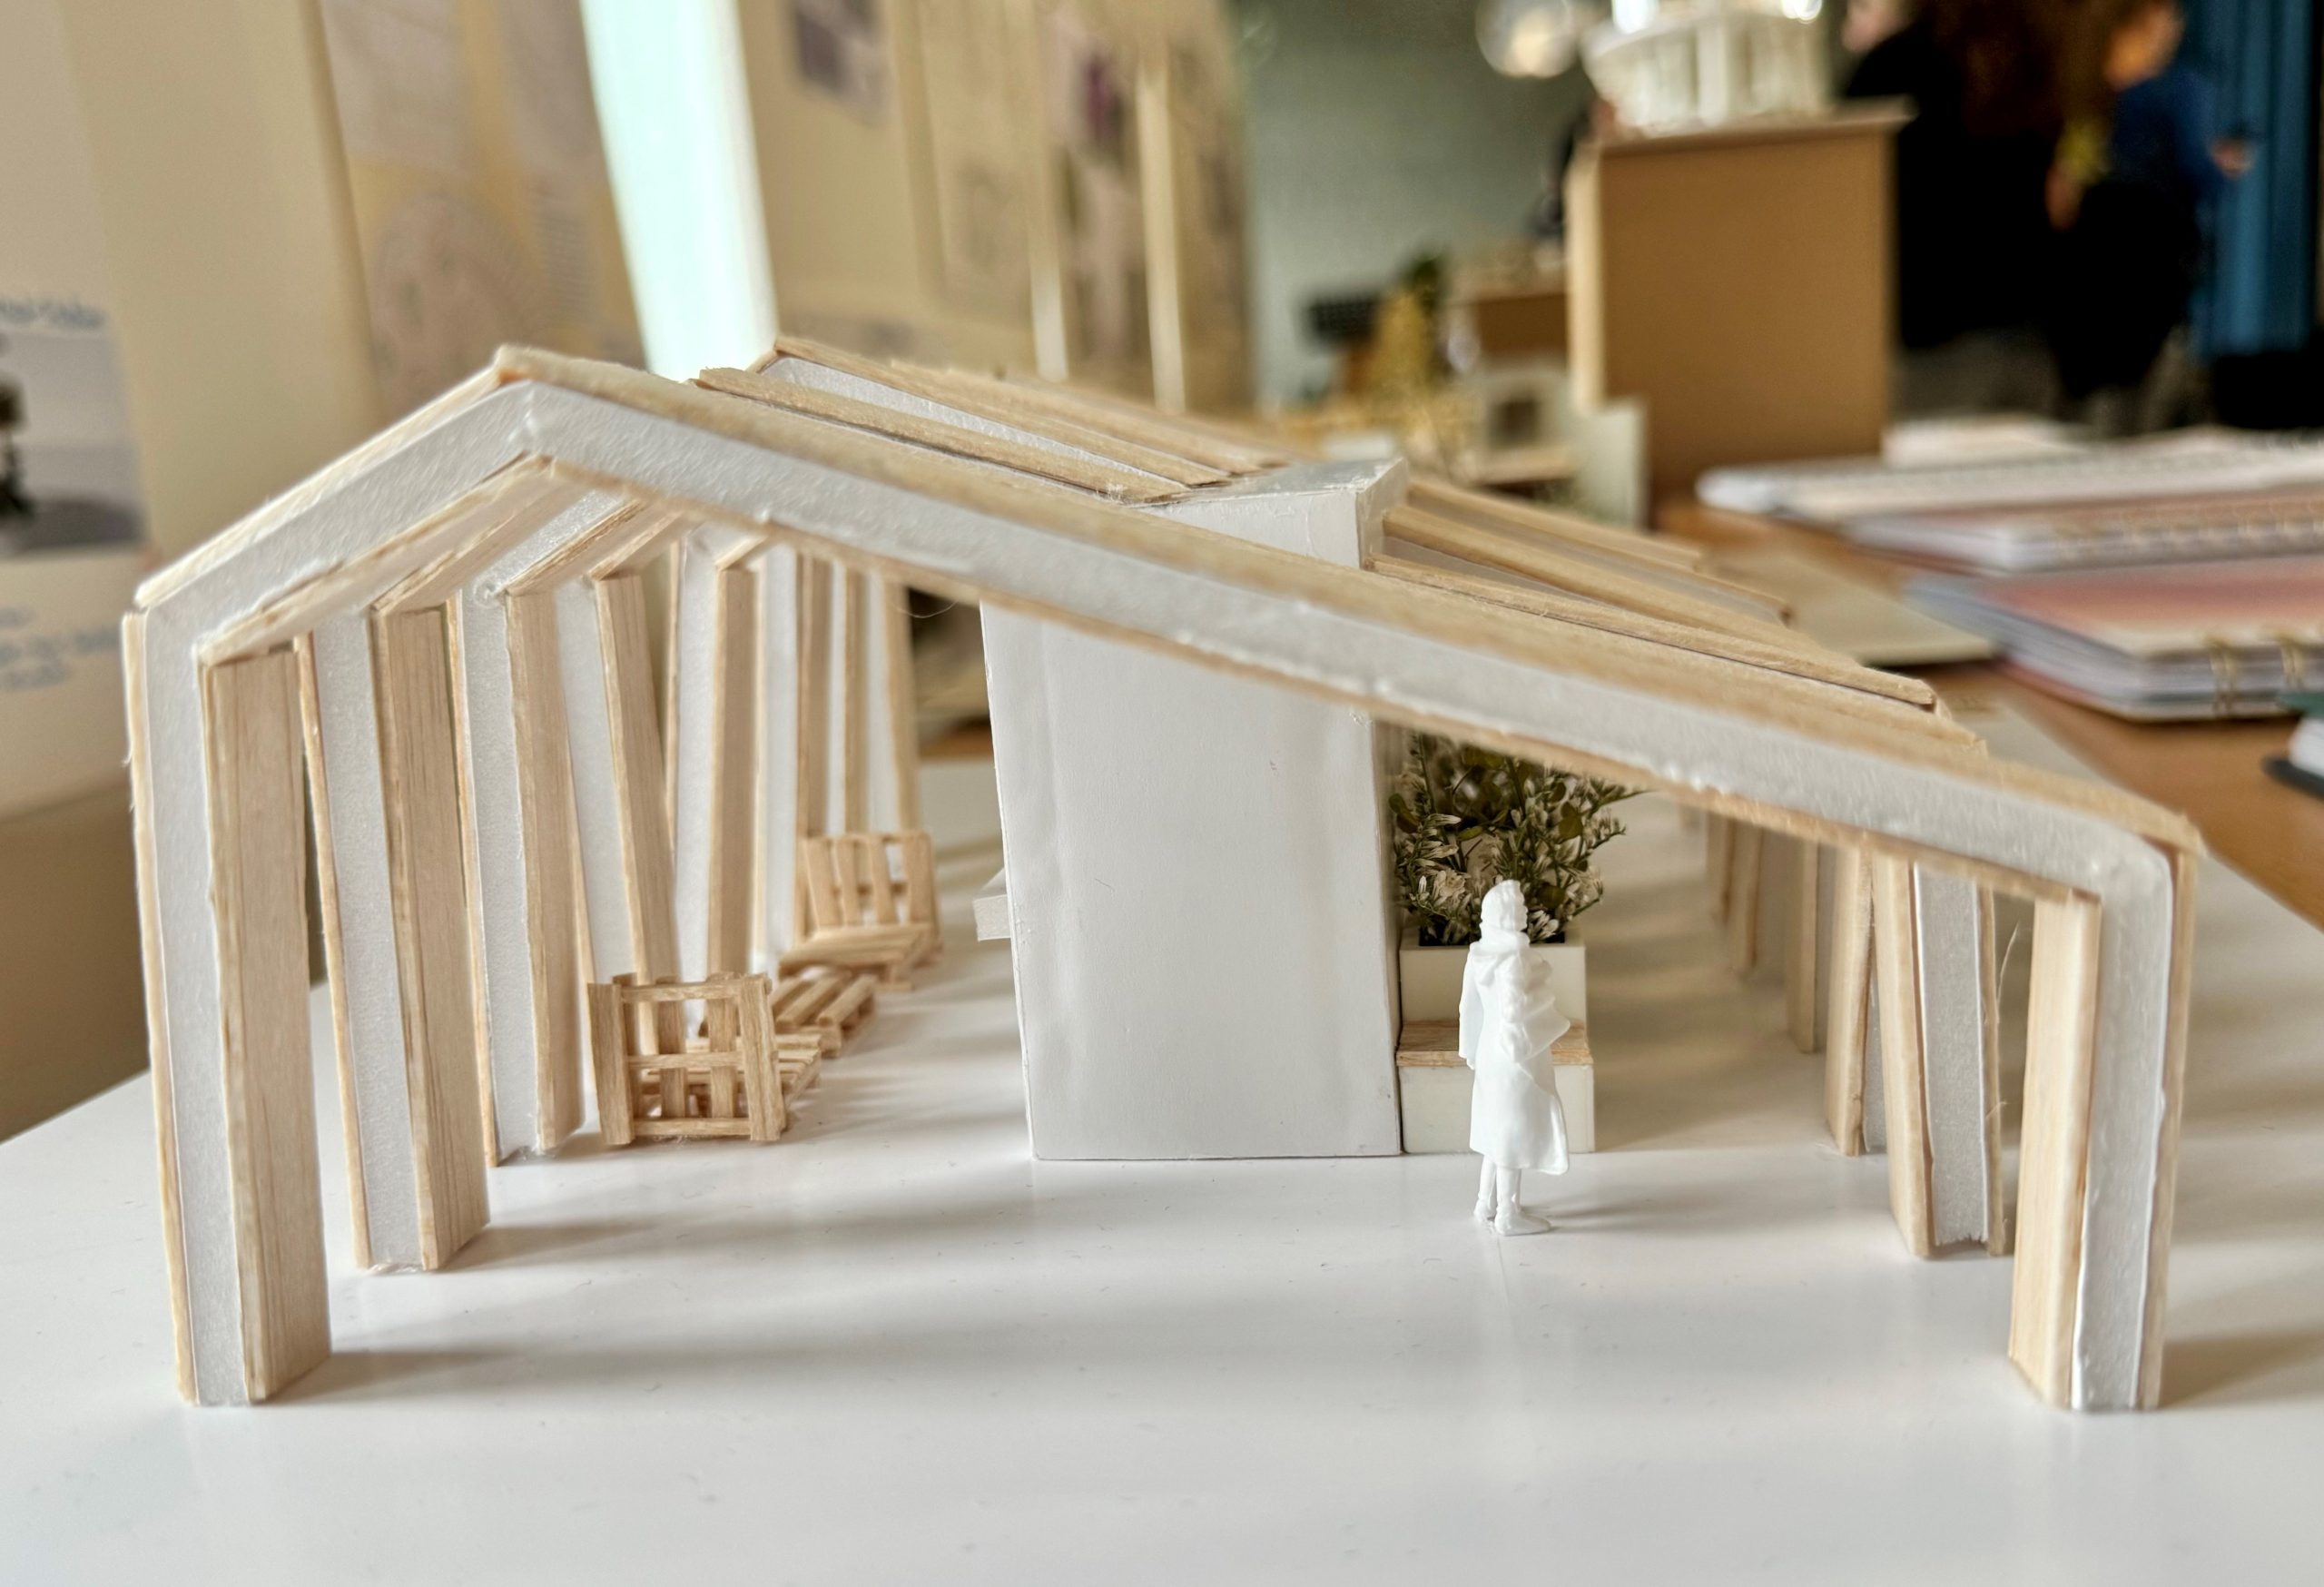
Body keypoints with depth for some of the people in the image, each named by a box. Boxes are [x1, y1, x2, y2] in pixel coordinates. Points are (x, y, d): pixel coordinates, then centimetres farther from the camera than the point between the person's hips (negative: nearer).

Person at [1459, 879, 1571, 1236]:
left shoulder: (1482, 952, 3)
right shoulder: (1511, 957, -23)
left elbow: (1470, 1004, 10)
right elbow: (1514, 1008, -28)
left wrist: (1470, 1047, 19)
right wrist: (1543, 991, -11)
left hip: (1492, 1050, 9)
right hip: (1515, 1052, -9)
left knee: (1499, 1127, 19)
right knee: (1515, 1129, 2)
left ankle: (1487, 1203, 29)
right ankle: (1508, 1215, 11)